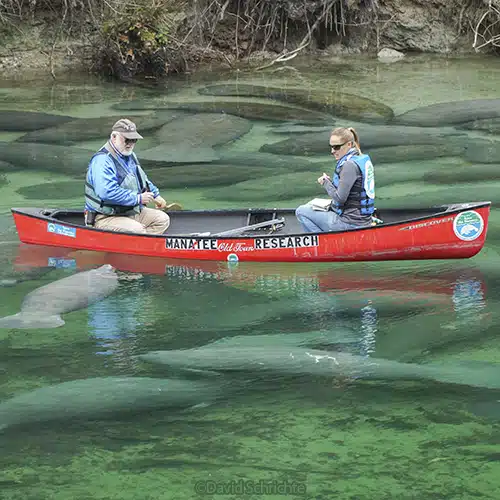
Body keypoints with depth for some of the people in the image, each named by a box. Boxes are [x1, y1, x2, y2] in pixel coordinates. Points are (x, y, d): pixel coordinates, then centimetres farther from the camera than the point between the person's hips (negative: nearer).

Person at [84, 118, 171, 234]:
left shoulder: (130, 156, 14)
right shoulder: (102, 161, -20)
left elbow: (142, 178, 36)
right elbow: (107, 192, -33)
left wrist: (155, 195, 27)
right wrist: (138, 198, -27)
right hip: (106, 219, -10)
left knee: (163, 219, 1)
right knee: (137, 229, -33)